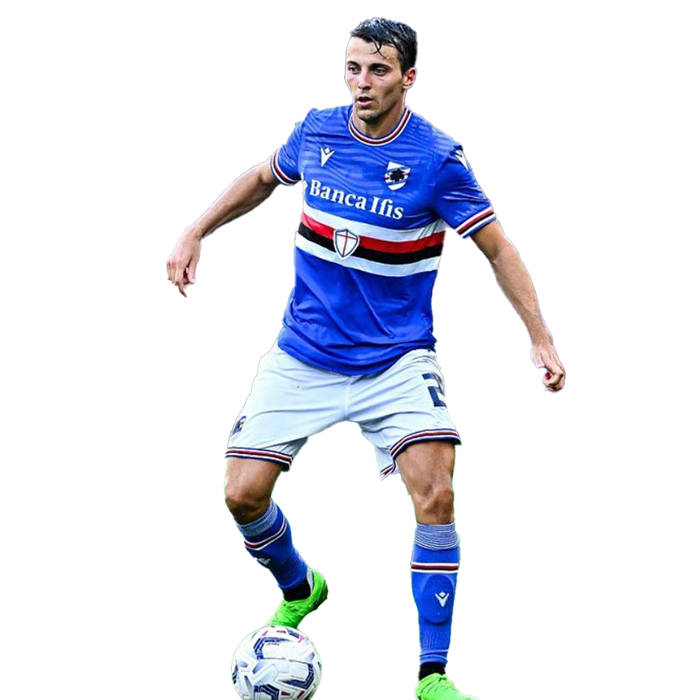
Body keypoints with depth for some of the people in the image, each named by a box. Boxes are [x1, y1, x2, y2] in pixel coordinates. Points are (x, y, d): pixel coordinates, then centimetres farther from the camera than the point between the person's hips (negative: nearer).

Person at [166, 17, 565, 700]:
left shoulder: (437, 158, -13)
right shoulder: (318, 130, -3)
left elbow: (497, 248, -4)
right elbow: (262, 177, 19)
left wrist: (540, 337, -11)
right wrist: (195, 233, 13)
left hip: (396, 358, -3)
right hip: (304, 355, 3)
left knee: (435, 494, -22)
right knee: (243, 493, -6)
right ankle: (298, 591, 29)